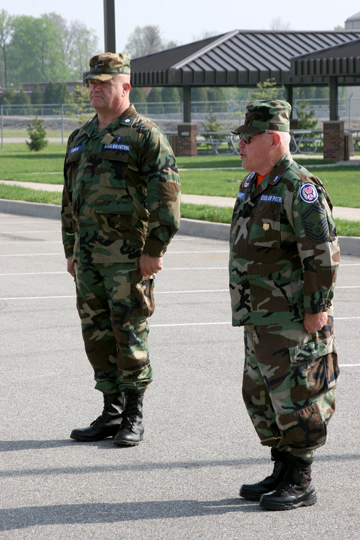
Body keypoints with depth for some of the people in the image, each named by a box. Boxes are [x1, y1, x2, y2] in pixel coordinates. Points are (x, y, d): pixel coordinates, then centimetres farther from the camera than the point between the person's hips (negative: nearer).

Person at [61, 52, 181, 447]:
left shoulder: (145, 135, -6)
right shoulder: (80, 138, 16)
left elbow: (166, 195, -11)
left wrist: (154, 250, -16)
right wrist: (70, 250, 18)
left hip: (128, 255, -7)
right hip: (89, 255, 7)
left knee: (129, 333, -4)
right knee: (97, 335, 8)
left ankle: (134, 417, 4)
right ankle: (112, 412, 17)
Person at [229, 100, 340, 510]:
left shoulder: (300, 188, -16)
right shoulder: (253, 185, 14)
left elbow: (324, 252, -20)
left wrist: (318, 308, -20)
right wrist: (248, 307, 21)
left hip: (294, 318, -10)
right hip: (261, 318, 10)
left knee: (295, 398, -4)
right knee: (261, 395, 14)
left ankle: (301, 483, 5)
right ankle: (282, 473, 24)